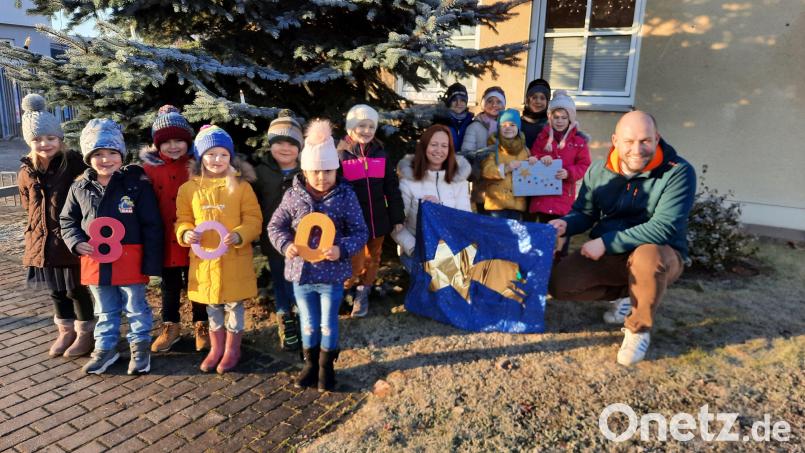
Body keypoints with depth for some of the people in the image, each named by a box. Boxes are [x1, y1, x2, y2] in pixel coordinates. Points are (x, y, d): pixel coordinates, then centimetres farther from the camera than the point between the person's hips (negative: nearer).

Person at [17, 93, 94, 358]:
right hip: (43, 241, 5)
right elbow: (28, 207, 16)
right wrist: (40, 226, 9)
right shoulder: (26, 173, 4)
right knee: (56, 290, 16)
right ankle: (66, 331, 33)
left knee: (76, 288, 5)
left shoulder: (73, 163, -11)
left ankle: (85, 333, 22)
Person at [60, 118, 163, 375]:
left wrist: (151, 263, -11)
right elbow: (67, 220, 14)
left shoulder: (137, 183, -11)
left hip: (129, 260, -4)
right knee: (105, 311, 19)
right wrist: (76, 242, -8)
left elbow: (152, 226, -10)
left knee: (136, 308, 12)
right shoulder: (79, 188, 2)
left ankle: (140, 345, 29)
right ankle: (105, 347, 35)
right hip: (95, 261, 4)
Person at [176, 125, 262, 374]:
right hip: (204, 258, 3)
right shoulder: (189, 188, 1)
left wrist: (238, 236, -24)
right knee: (212, 307, 17)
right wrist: (186, 234, -15)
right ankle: (216, 349, 36)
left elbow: (254, 220, -6)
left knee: (234, 305, 9)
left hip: (235, 258, -2)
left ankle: (232, 351, 28)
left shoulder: (241, 186, -6)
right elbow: (183, 220, 7)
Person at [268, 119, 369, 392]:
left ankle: (327, 368, 32)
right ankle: (310, 365, 37)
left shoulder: (345, 196, -9)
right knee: (308, 324, 16)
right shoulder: (293, 196, -4)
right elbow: (275, 226, 4)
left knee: (328, 324, 12)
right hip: (301, 272, 2)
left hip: (332, 273, -2)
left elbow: (360, 232, -7)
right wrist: (286, 245, -15)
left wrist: (342, 249, -24)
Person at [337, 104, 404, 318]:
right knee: (355, 263, -2)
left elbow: (392, 188, 7)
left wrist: (397, 217, 5)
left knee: (372, 258, 15)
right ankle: (343, 294, 26)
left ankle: (362, 293, 35)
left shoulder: (381, 154, 3)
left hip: (378, 219, 4)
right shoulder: (341, 156, -7)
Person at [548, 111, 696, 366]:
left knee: (647, 256, -41)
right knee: (559, 283, -15)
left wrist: (606, 242, -28)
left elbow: (664, 227, -26)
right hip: (607, 254, 5)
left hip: (660, 255, -4)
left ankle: (639, 330, -12)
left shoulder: (678, 172, -18)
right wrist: (566, 224, -18)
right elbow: (585, 213, 7)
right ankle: (626, 294, 13)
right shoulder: (598, 171, -2)